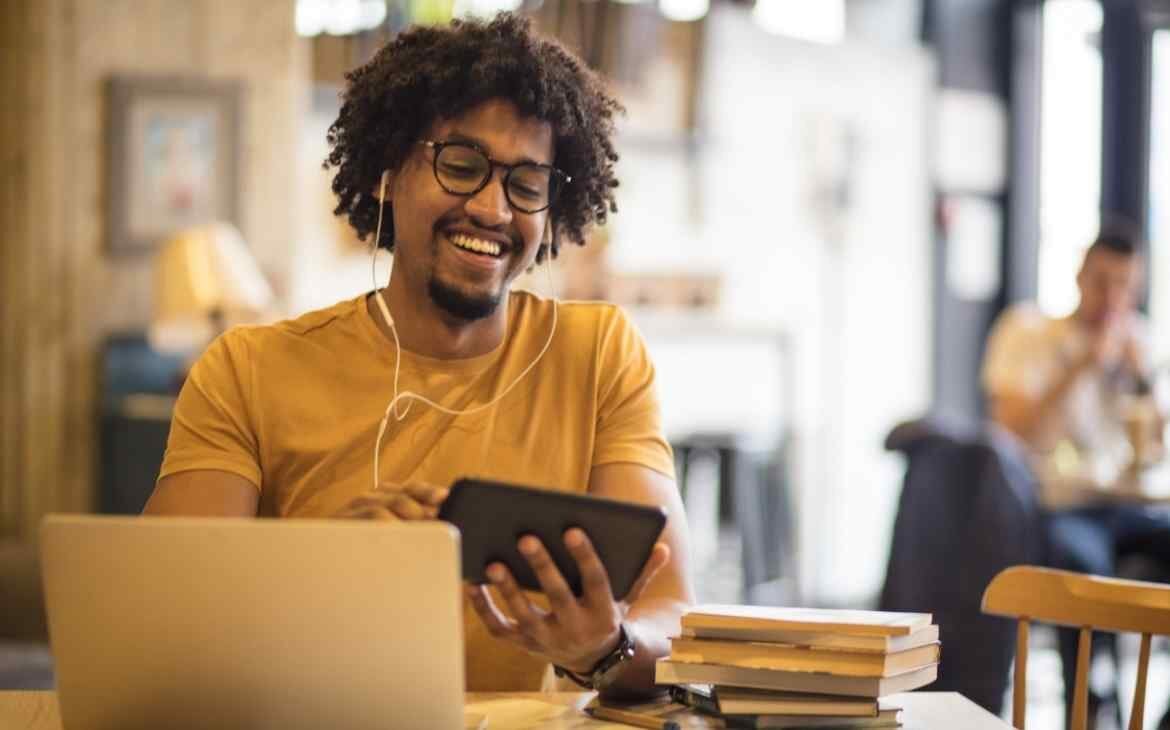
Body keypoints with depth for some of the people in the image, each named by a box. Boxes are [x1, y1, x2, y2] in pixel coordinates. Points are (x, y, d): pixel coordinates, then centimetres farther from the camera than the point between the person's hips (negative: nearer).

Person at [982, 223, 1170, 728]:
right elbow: (1016, 432, -16)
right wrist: (1083, 365, -18)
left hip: (1116, 502, 6)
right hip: (1046, 509, -6)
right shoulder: (1028, 332, -3)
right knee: (1084, 561, -38)